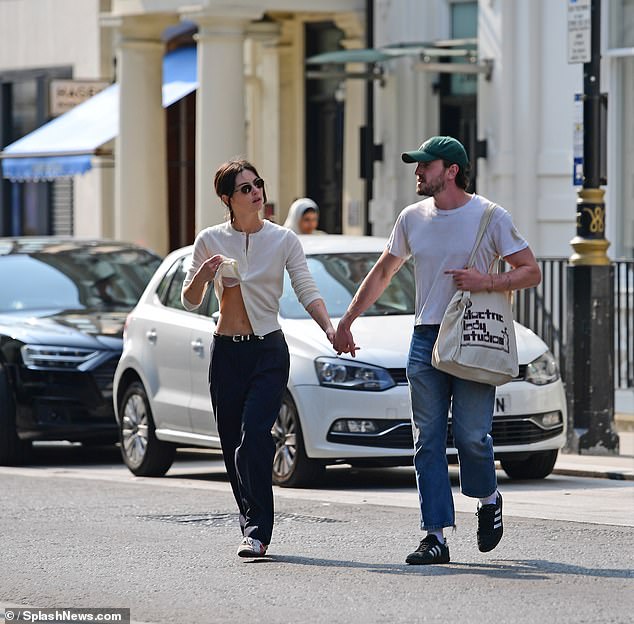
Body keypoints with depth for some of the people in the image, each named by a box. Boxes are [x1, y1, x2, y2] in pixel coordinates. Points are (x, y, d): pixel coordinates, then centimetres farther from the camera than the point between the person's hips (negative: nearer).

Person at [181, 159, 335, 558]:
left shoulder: (283, 240, 0)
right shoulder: (211, 241, 4)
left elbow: (307, 291, -4)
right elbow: (190, 301, 8)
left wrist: (330, 328, -21)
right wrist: (202, 277, -14)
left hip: (269, 350, -2)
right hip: (227, 351, 2)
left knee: (254, 435, -19)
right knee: (233, 446, 3)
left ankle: (258, 531, -18)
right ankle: (255, 527, 17)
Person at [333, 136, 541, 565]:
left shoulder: (491, 218, -1)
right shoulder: (412, 219, 11)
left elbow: (531, 272, 1)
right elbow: (382, 273, 23)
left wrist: (487, 282, -15)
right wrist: (347, 321, 21)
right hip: (426, 338, 4)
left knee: (471, 435, -10)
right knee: (428, 441, -2)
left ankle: (488, 497, 22)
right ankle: (436, 537, -1)